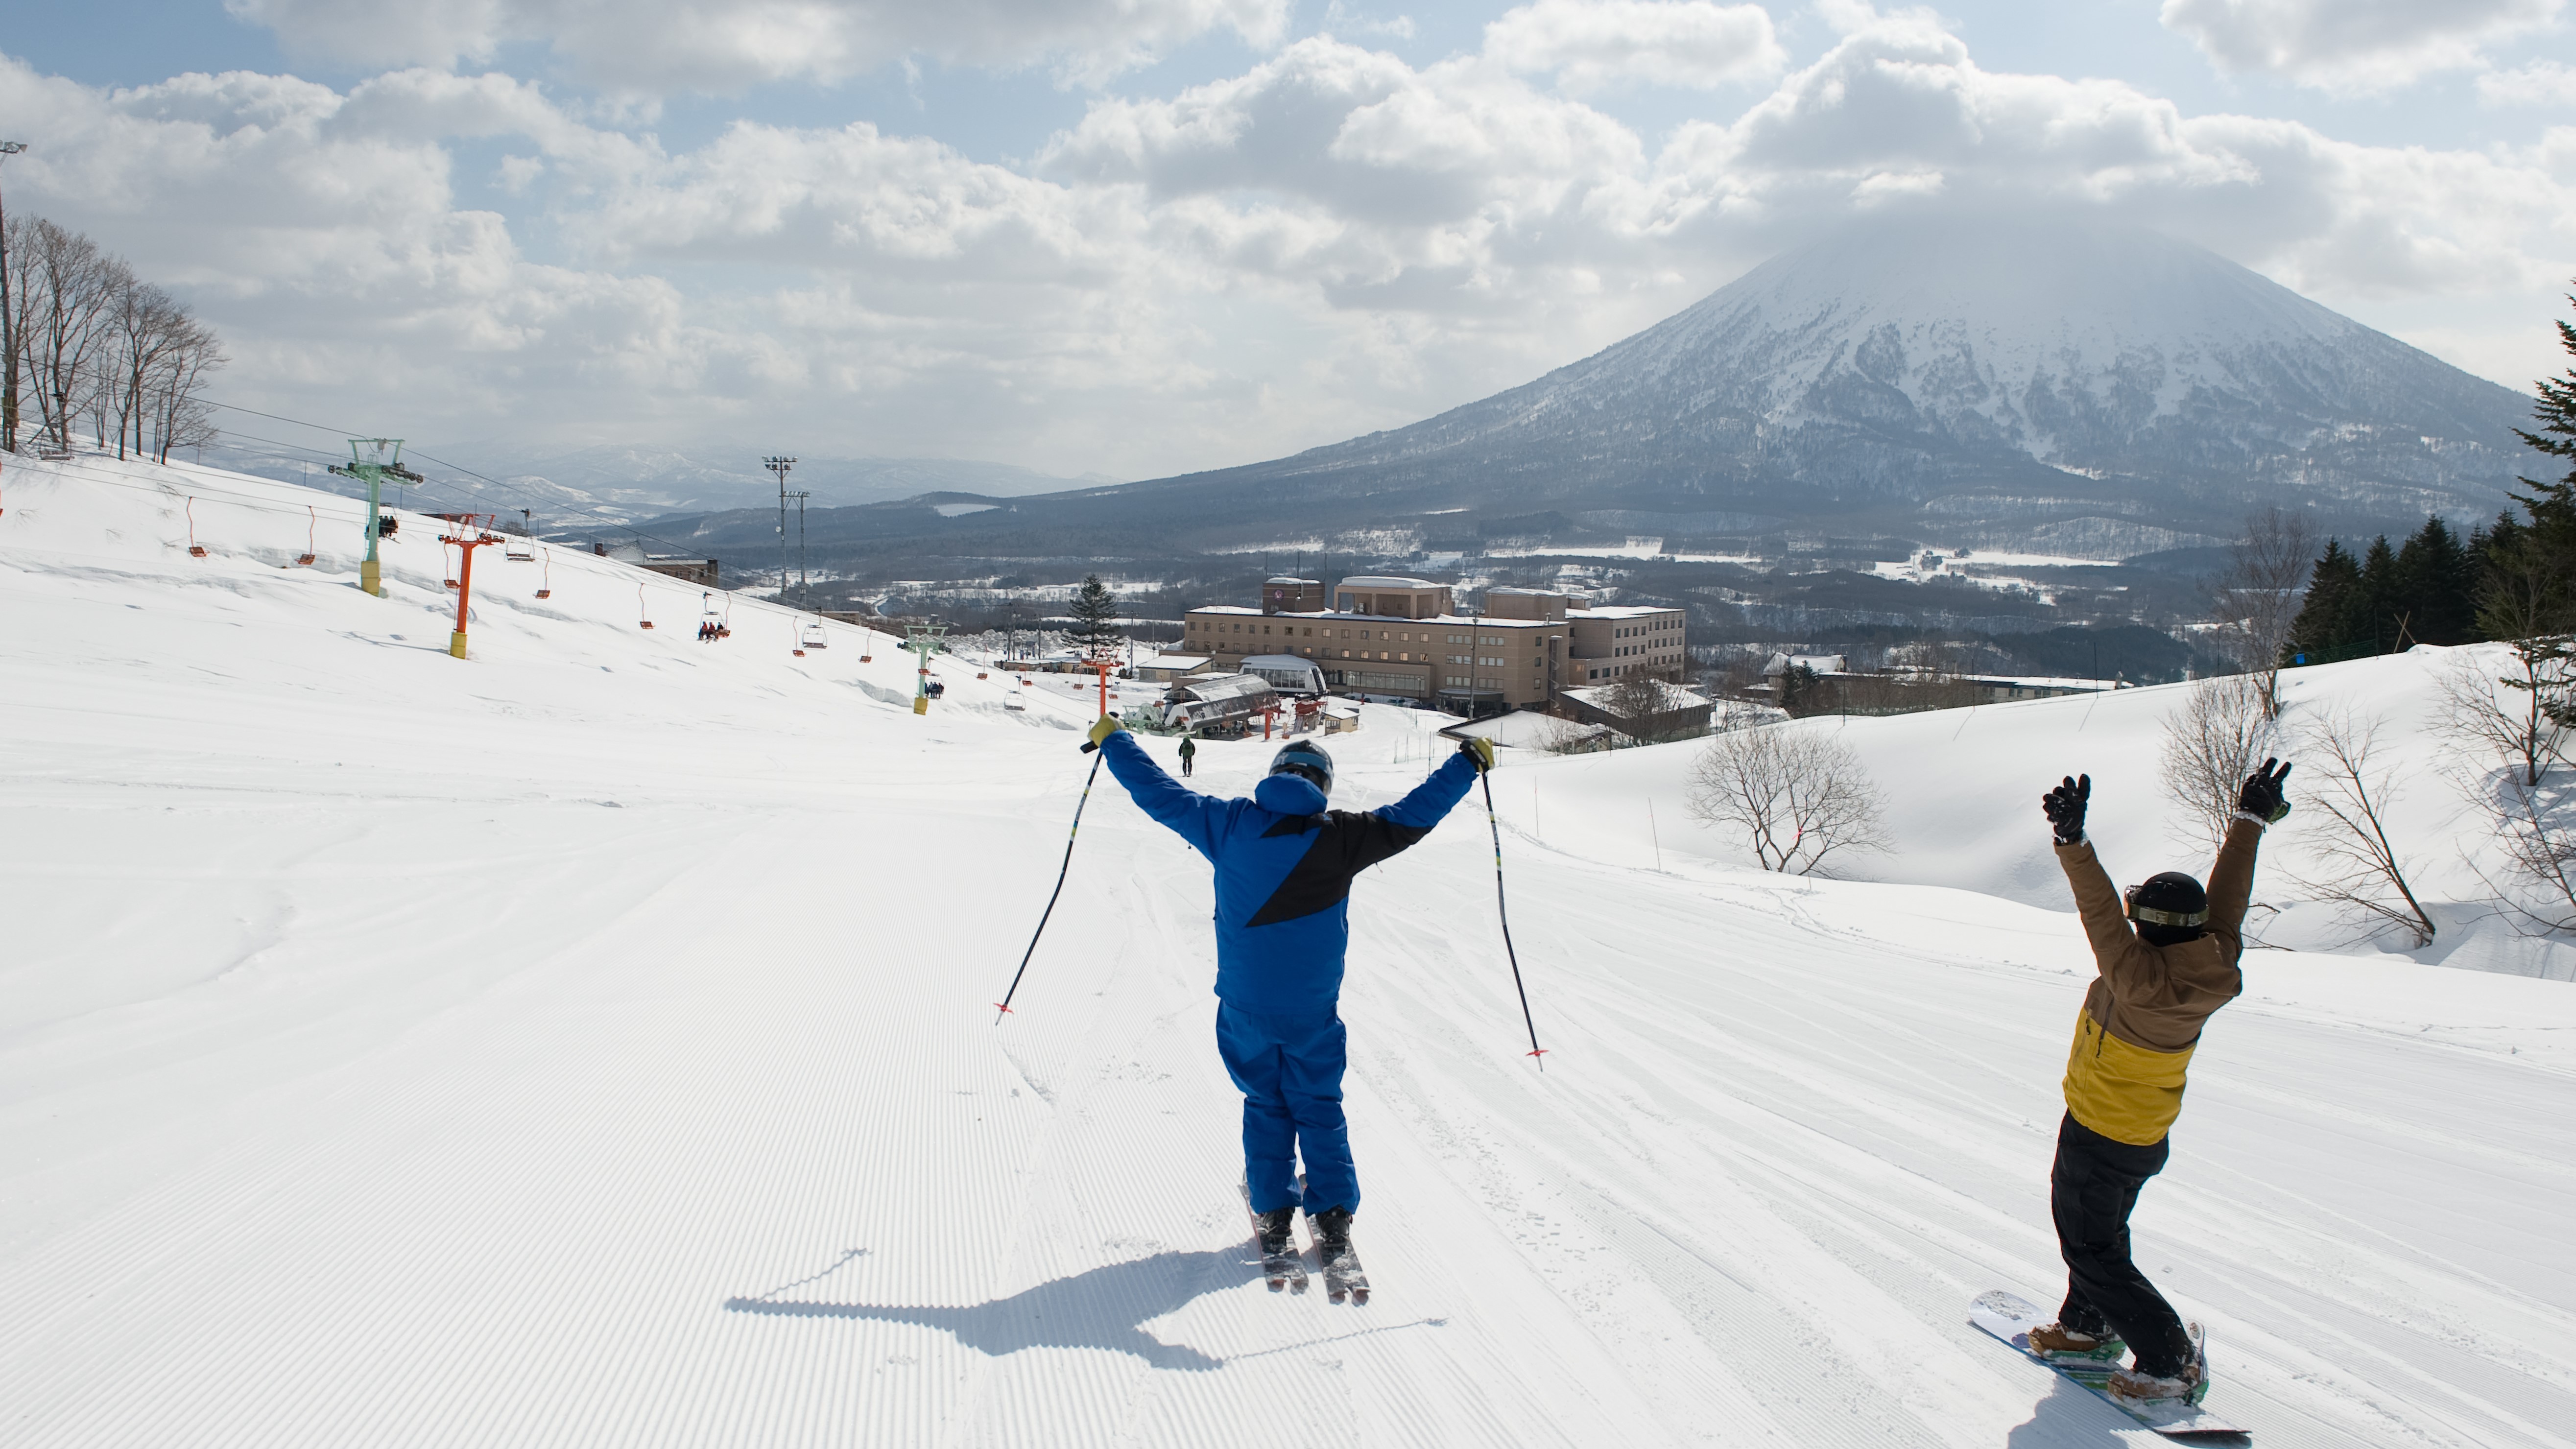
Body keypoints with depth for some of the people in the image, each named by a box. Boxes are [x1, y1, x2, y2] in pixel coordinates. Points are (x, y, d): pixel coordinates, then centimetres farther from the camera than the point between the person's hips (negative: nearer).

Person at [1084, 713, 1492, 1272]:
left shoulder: (1229, 825, -3)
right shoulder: (1340, 836, -7)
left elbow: (1159, 793, 5)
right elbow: (1412, 816, -2)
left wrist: (1113, 740, 18)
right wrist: (1469, 763, 8)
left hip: (1244, 1005, 1)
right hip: (1313, 1010, -1)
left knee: (1265, 1106, 17)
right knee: (1319, 1109, 13)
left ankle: (1272, 1216, 18)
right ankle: (1332, 1220, 13)